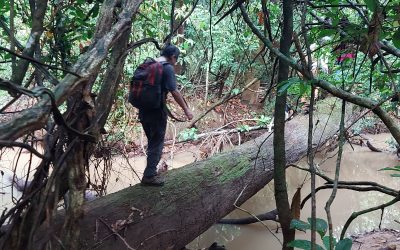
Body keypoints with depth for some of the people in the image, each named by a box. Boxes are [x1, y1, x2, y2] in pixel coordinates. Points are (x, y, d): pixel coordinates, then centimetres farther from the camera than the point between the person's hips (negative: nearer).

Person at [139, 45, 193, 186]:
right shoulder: (168, 68, -12)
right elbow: (174, 92, -18)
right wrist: (186, 110, -12)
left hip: (143, 111, 8)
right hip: (156, 112, -8)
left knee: (152, 142, 19)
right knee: (157, 144, 4)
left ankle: (151, 172, 28)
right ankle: (149, 176, 9)